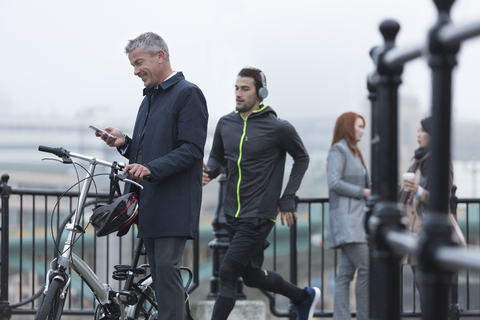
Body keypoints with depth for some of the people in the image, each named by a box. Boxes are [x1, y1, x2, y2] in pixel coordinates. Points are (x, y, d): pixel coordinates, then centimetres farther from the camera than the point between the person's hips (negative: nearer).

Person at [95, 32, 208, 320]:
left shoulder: (188, 93, -7)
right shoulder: (150, 98, 21)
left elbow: (191, 150, -16)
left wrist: (151, 169, -26)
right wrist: (124, 143, 4)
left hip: (174, 203, -9)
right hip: (149, 203, 9)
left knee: (166, 266, -15)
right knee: (158, 271, 7)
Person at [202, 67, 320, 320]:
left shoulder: (278, 128, -11)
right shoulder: (225, 124, 3)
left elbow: (302, 158, 4)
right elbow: (217, 157, 17)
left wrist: (288, 199, -1)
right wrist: (209, 172, -7)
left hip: (259, 215, -7)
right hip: (232, 213, 7)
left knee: (228, 272, -15)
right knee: (251, 275, 17)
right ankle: (304, 297, 41)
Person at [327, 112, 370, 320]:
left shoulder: (353, 152, 23)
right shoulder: (338, 150, -6)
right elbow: (334, 183, -17)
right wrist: (363, 192, -11)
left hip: (356, 219, 9)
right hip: (346, 219, -9)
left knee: (346, 272, 3)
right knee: (366, 268, -13)